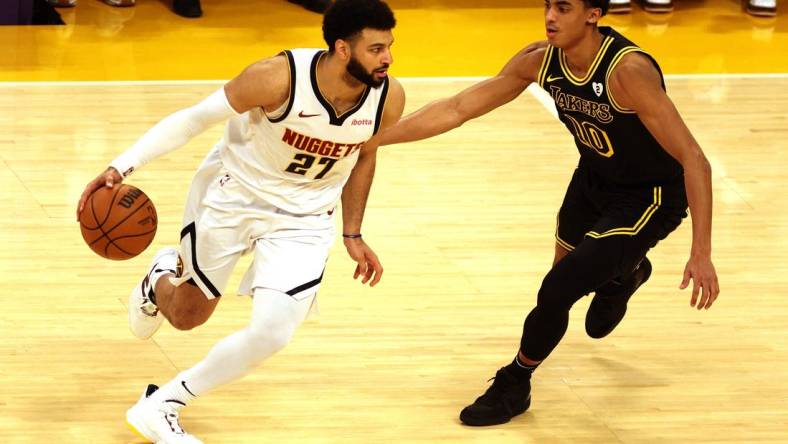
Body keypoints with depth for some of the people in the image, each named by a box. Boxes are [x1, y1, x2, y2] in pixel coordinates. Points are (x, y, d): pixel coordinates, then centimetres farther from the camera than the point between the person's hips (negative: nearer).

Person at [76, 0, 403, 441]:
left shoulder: (388, 97, -19)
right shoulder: (279, 77, -31)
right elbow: (195, 118, -20)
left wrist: (353, 235, 10)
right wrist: (122, 166, -27)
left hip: (303, 219, 2)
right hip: (233, 194, -2)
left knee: (272, 334, -14)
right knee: (187, 315, 13)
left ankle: (161, 407, 5)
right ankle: (161, 280, 53)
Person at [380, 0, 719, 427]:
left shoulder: (628, 71, -35)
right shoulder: (541, 60, -16)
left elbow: (694, 160, -34)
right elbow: (458, 109, -7)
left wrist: (701, 254, -38)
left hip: (648, 197, -7)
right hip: (593, 177, 7)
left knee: (558, 290, -14)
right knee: (569, 266, 27)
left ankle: (514, 386, 13)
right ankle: (624, 273, 63)